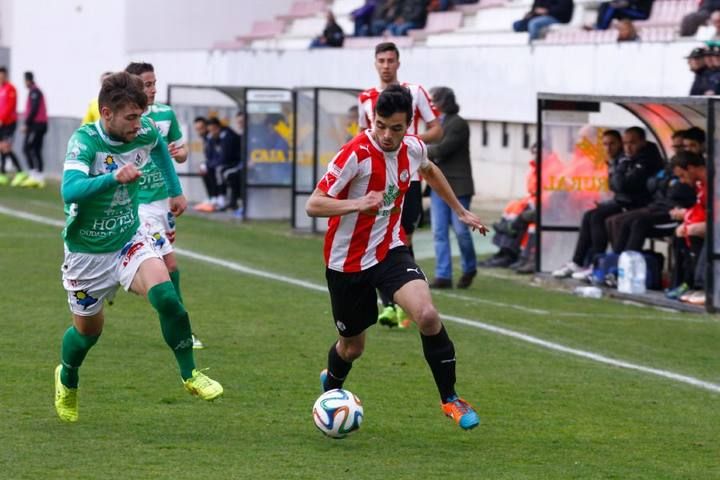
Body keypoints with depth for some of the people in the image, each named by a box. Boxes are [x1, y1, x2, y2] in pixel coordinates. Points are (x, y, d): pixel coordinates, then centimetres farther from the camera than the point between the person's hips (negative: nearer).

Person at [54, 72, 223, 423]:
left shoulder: (145, 131, -12)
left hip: (130, 239, 3)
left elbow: (160, 147, 16)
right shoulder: (85, 141, -27)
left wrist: (176, 191, 16)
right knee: (88, 329, 13)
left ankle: (190, 374, -8)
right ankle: (67, 381, 45)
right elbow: (70, 191, -43)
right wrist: (114, 177, -56)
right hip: (87, 252, -3)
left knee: (165, 295, -24)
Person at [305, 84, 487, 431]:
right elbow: (313, 205, -26)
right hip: (347, 261, -3)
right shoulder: (356, 154, -24)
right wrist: (356, 204, -42)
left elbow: (429, 171, 21)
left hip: (390, 251, 3)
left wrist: (460, 211, 26)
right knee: (353, 345, 12)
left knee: (427, 315, -23)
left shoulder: (413, 149, -6)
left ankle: (449, 398, -6)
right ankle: (331, 386, 49)